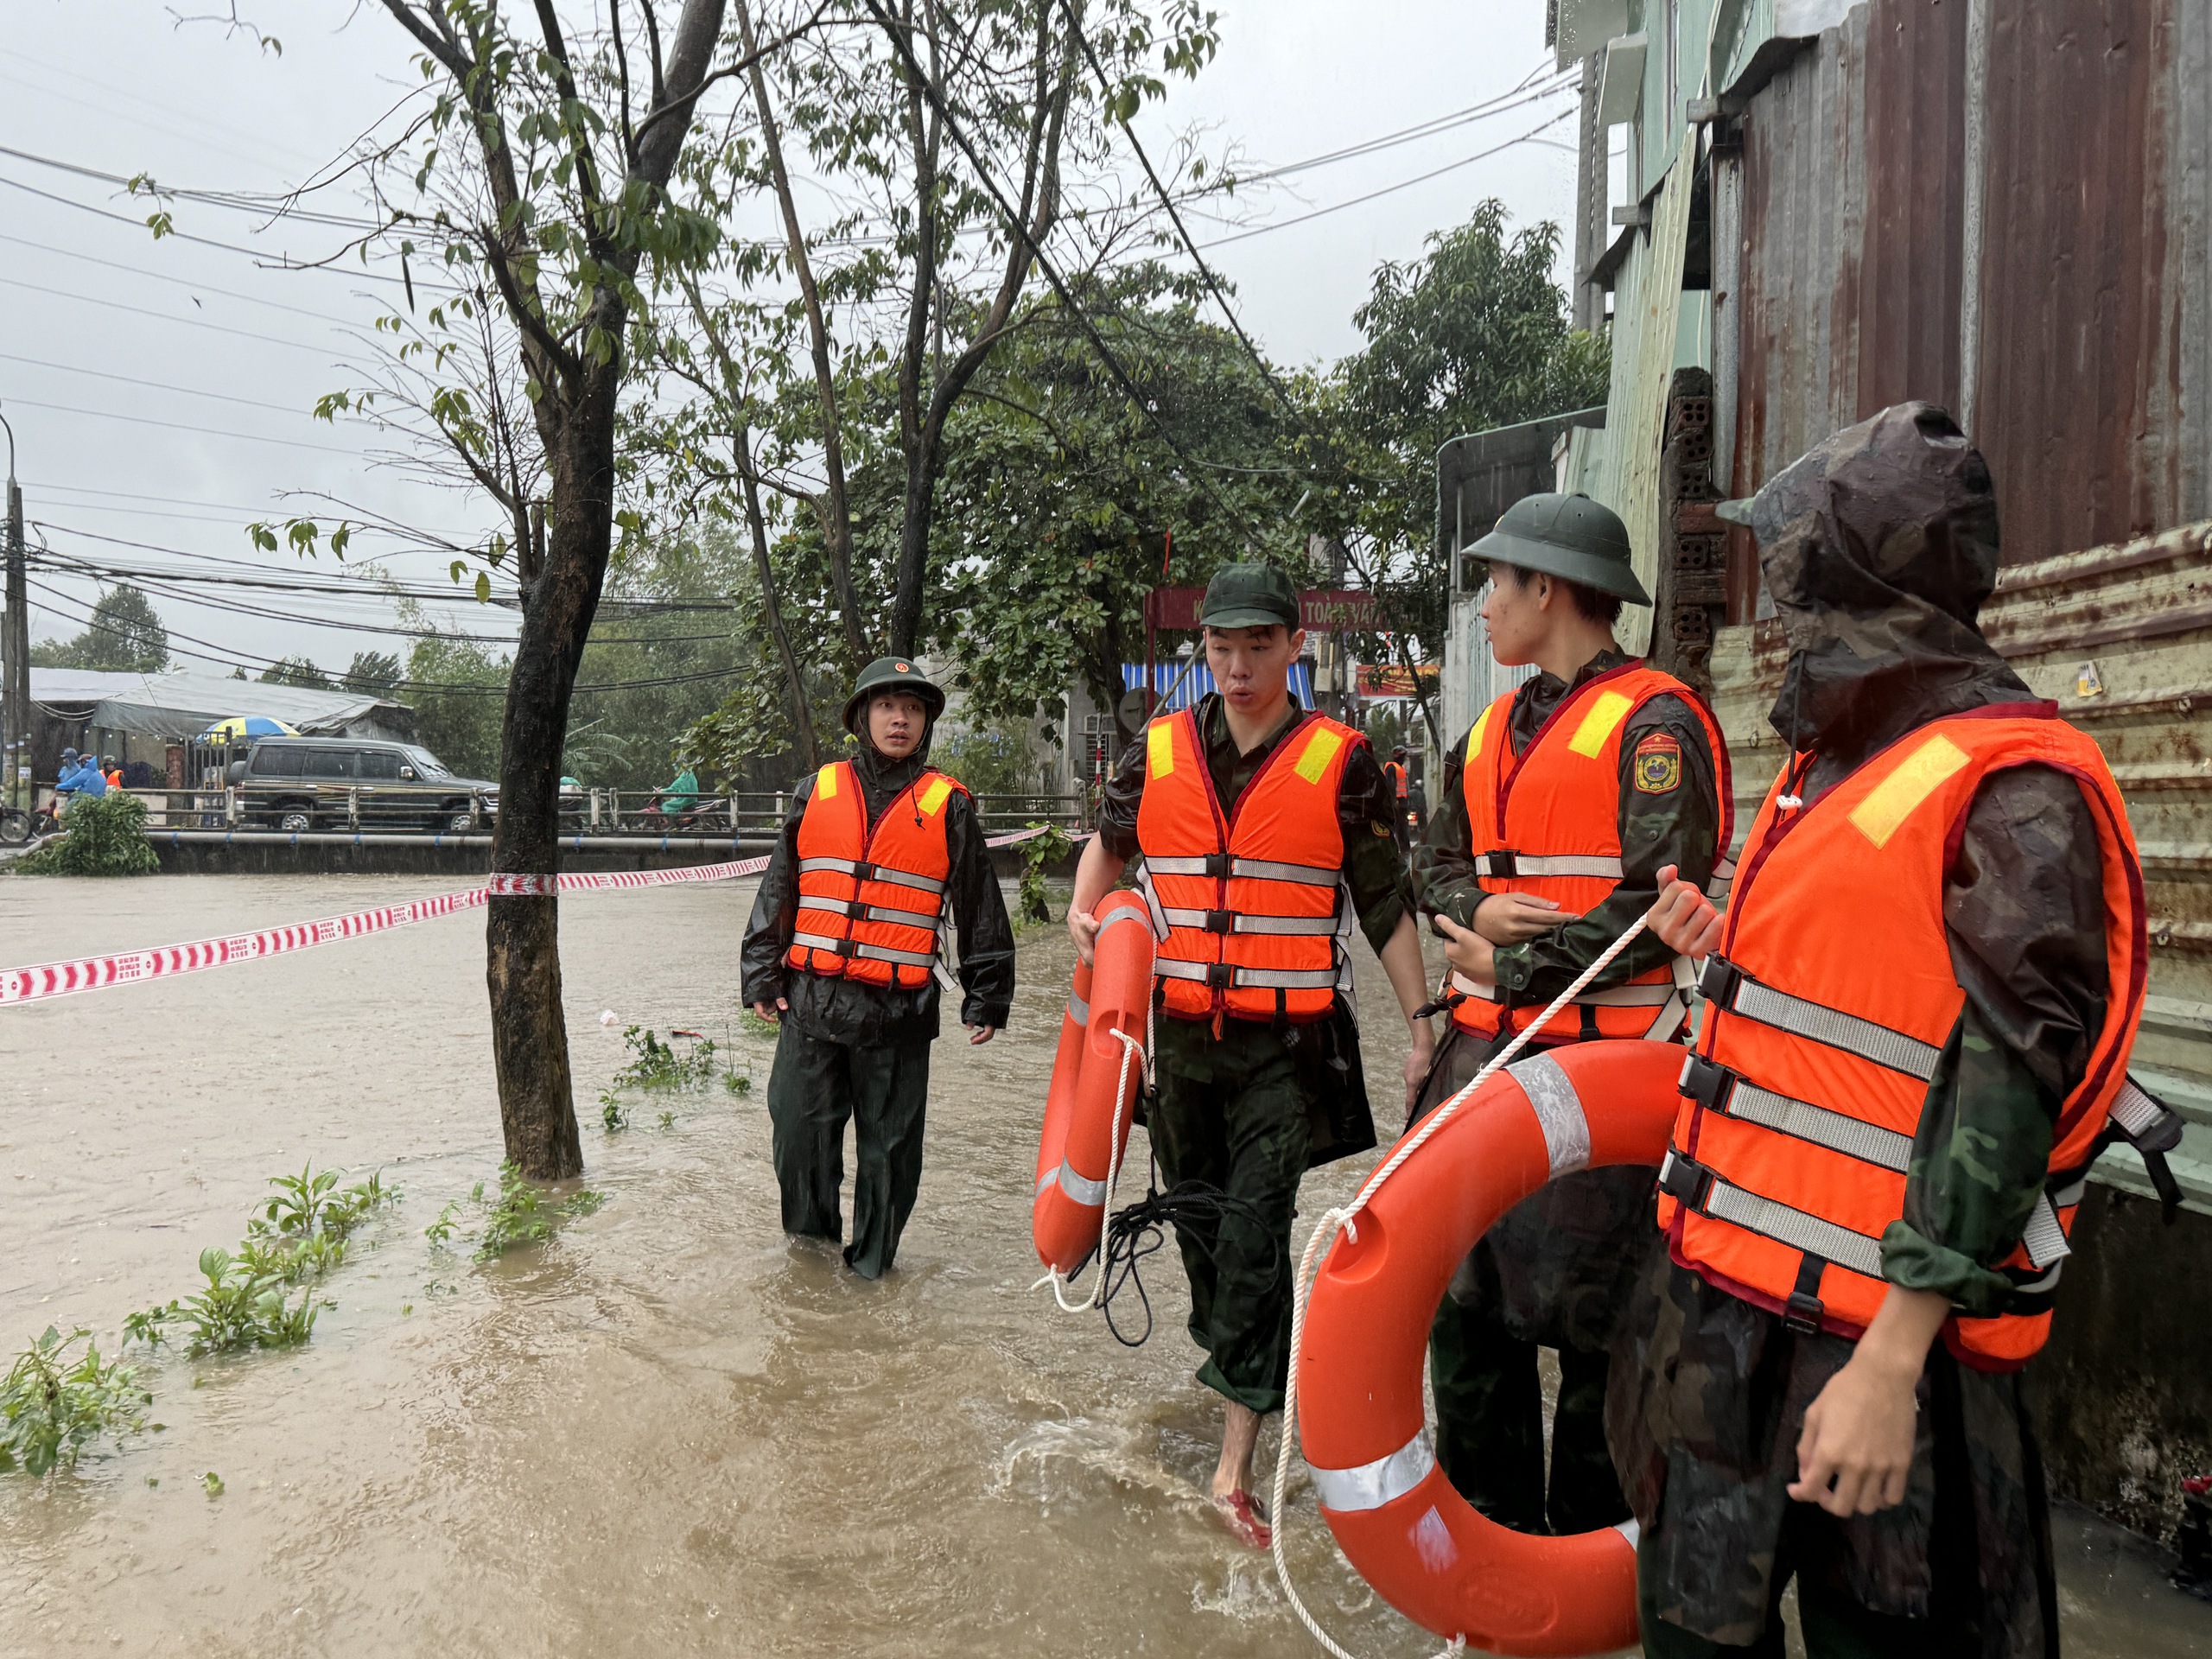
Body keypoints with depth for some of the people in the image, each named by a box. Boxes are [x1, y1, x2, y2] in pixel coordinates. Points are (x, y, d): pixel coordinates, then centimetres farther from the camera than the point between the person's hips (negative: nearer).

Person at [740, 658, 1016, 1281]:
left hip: (899, 1011, -2)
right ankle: (811, 1236, 32)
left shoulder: (948, 806, 3)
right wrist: (763, 977, 8)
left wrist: (986, 998, 6)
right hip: (811, 1001, 2)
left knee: (889, 1145, 7)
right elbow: (776, 892, 12)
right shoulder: (817, 792, 8)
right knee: (798, 1131, 8)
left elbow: (981, 911, 7)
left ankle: (872, 1259, 25)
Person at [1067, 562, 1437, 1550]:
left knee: (1257, 1229, -8)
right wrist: (1087, 912, 4)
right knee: (1197, 1213, 16)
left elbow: (1387, 906, 1)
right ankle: (1235, 1361, 42)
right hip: (1182, 1034, 4)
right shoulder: (1158, 754, 4)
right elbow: (1110, 840, 23)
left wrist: (1422, 1027, 0)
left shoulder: (1340, 763, -4)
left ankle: (1236, 1459, -1)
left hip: (1288, 1046, -4)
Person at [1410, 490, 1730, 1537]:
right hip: (1484, 1051, 8)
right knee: (1464, 1296, 14)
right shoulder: (1494, 730, 17)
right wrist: (1478, 912, -6)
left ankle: (1588, 1549, 22)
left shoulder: (1653, 722, -10)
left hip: (1597, 1064, -8)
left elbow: (1661, 905, -18)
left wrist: (1506, 965, -11)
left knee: (1589, 1315, 2)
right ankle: (1489, 1522, 32)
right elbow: (1436, 861, 18)